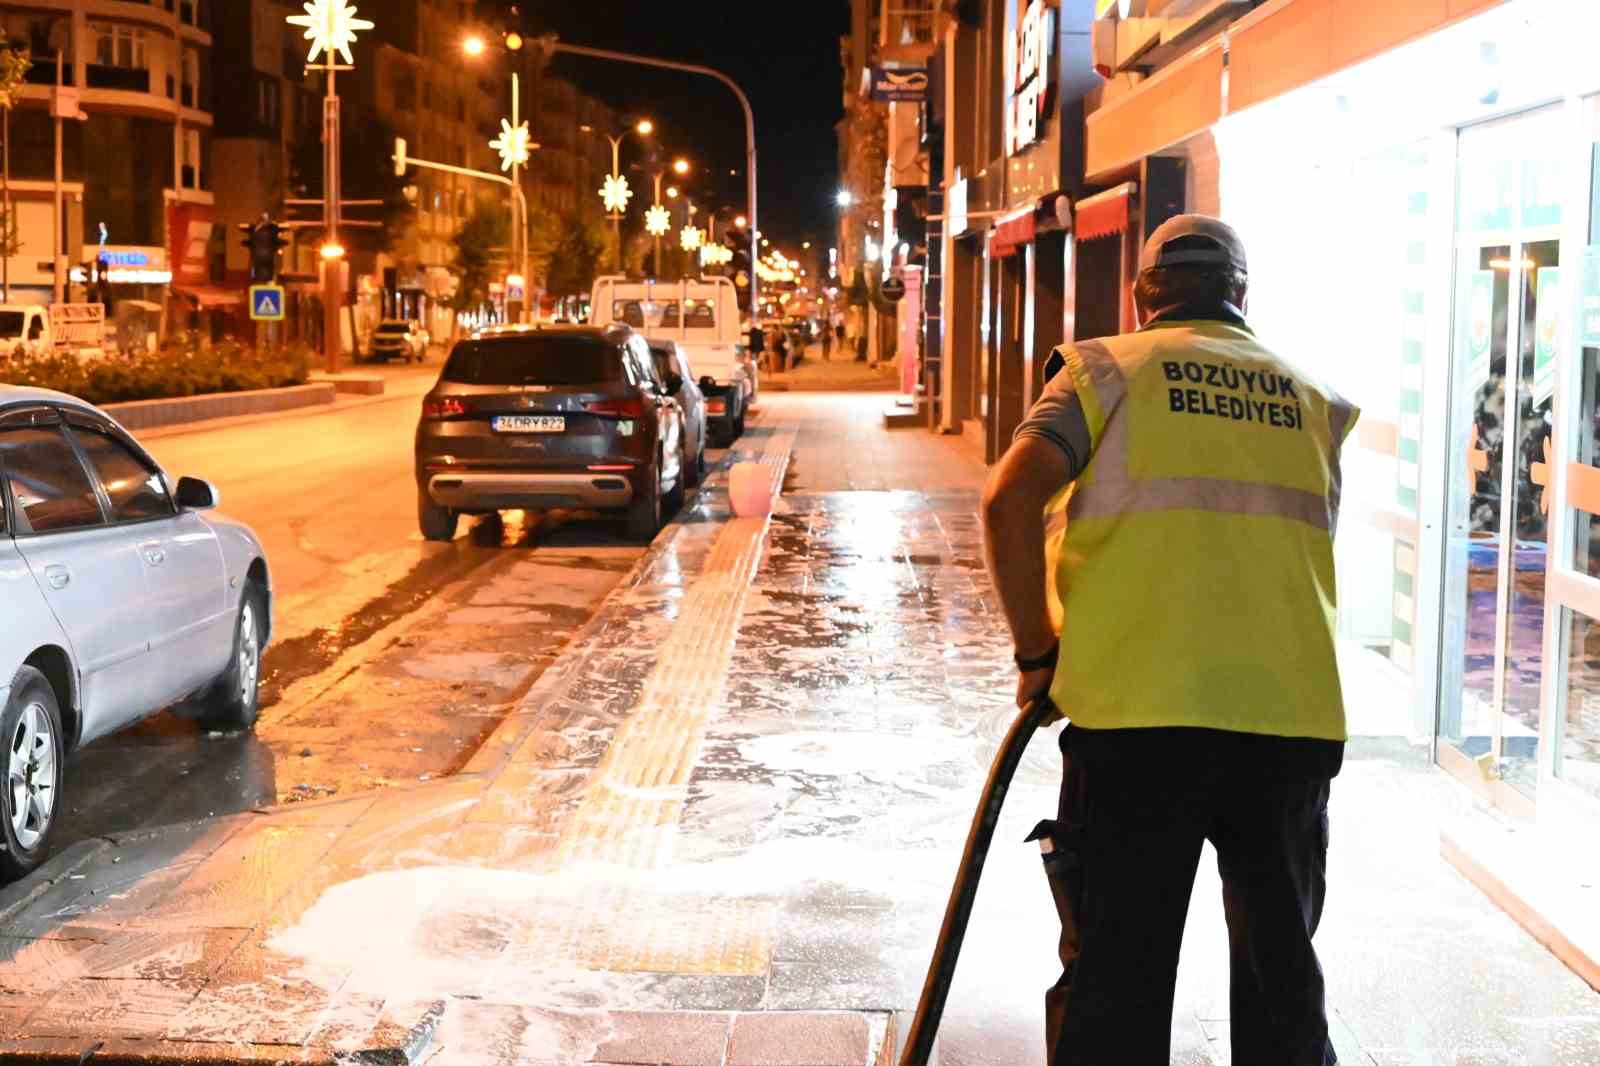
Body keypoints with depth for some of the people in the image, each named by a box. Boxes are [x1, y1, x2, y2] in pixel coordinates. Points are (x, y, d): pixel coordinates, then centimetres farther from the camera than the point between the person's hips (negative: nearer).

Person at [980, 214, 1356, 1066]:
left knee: (1120, 972, 8)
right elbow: (1307, 557, 15)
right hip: (1294, 711, 3)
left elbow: (1009, 502, -9)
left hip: (1140, 711, -3)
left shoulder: (1109, 369, 4)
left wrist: (1037, 653, 0)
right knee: (1281, 968, 17)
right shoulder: (1311, 399, 15)